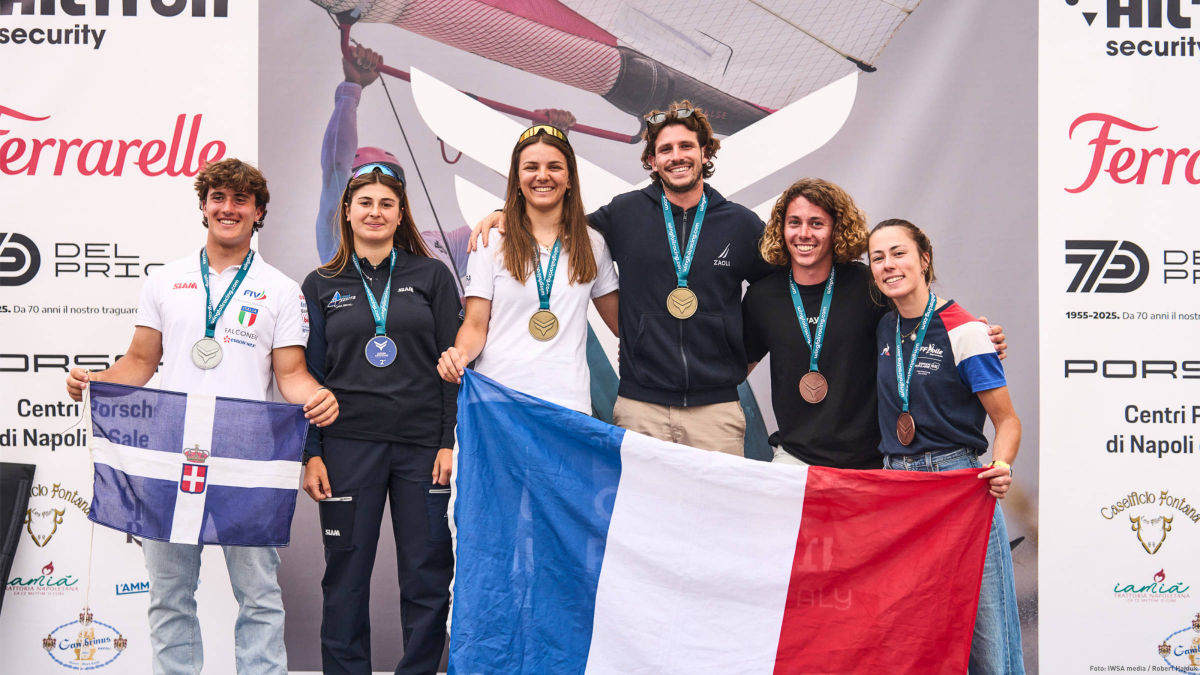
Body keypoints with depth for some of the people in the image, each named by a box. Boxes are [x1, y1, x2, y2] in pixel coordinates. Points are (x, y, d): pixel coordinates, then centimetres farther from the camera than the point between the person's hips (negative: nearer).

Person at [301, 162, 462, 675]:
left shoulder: (432, 276, 7)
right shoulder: (321, 286, 10)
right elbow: (309, 374, 9)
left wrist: (451, 442, -5)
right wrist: (311, 454, 1)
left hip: (423, 445, 0)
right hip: (349, 446, 1)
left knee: (427, 576, 2)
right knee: (346, 578, 5)